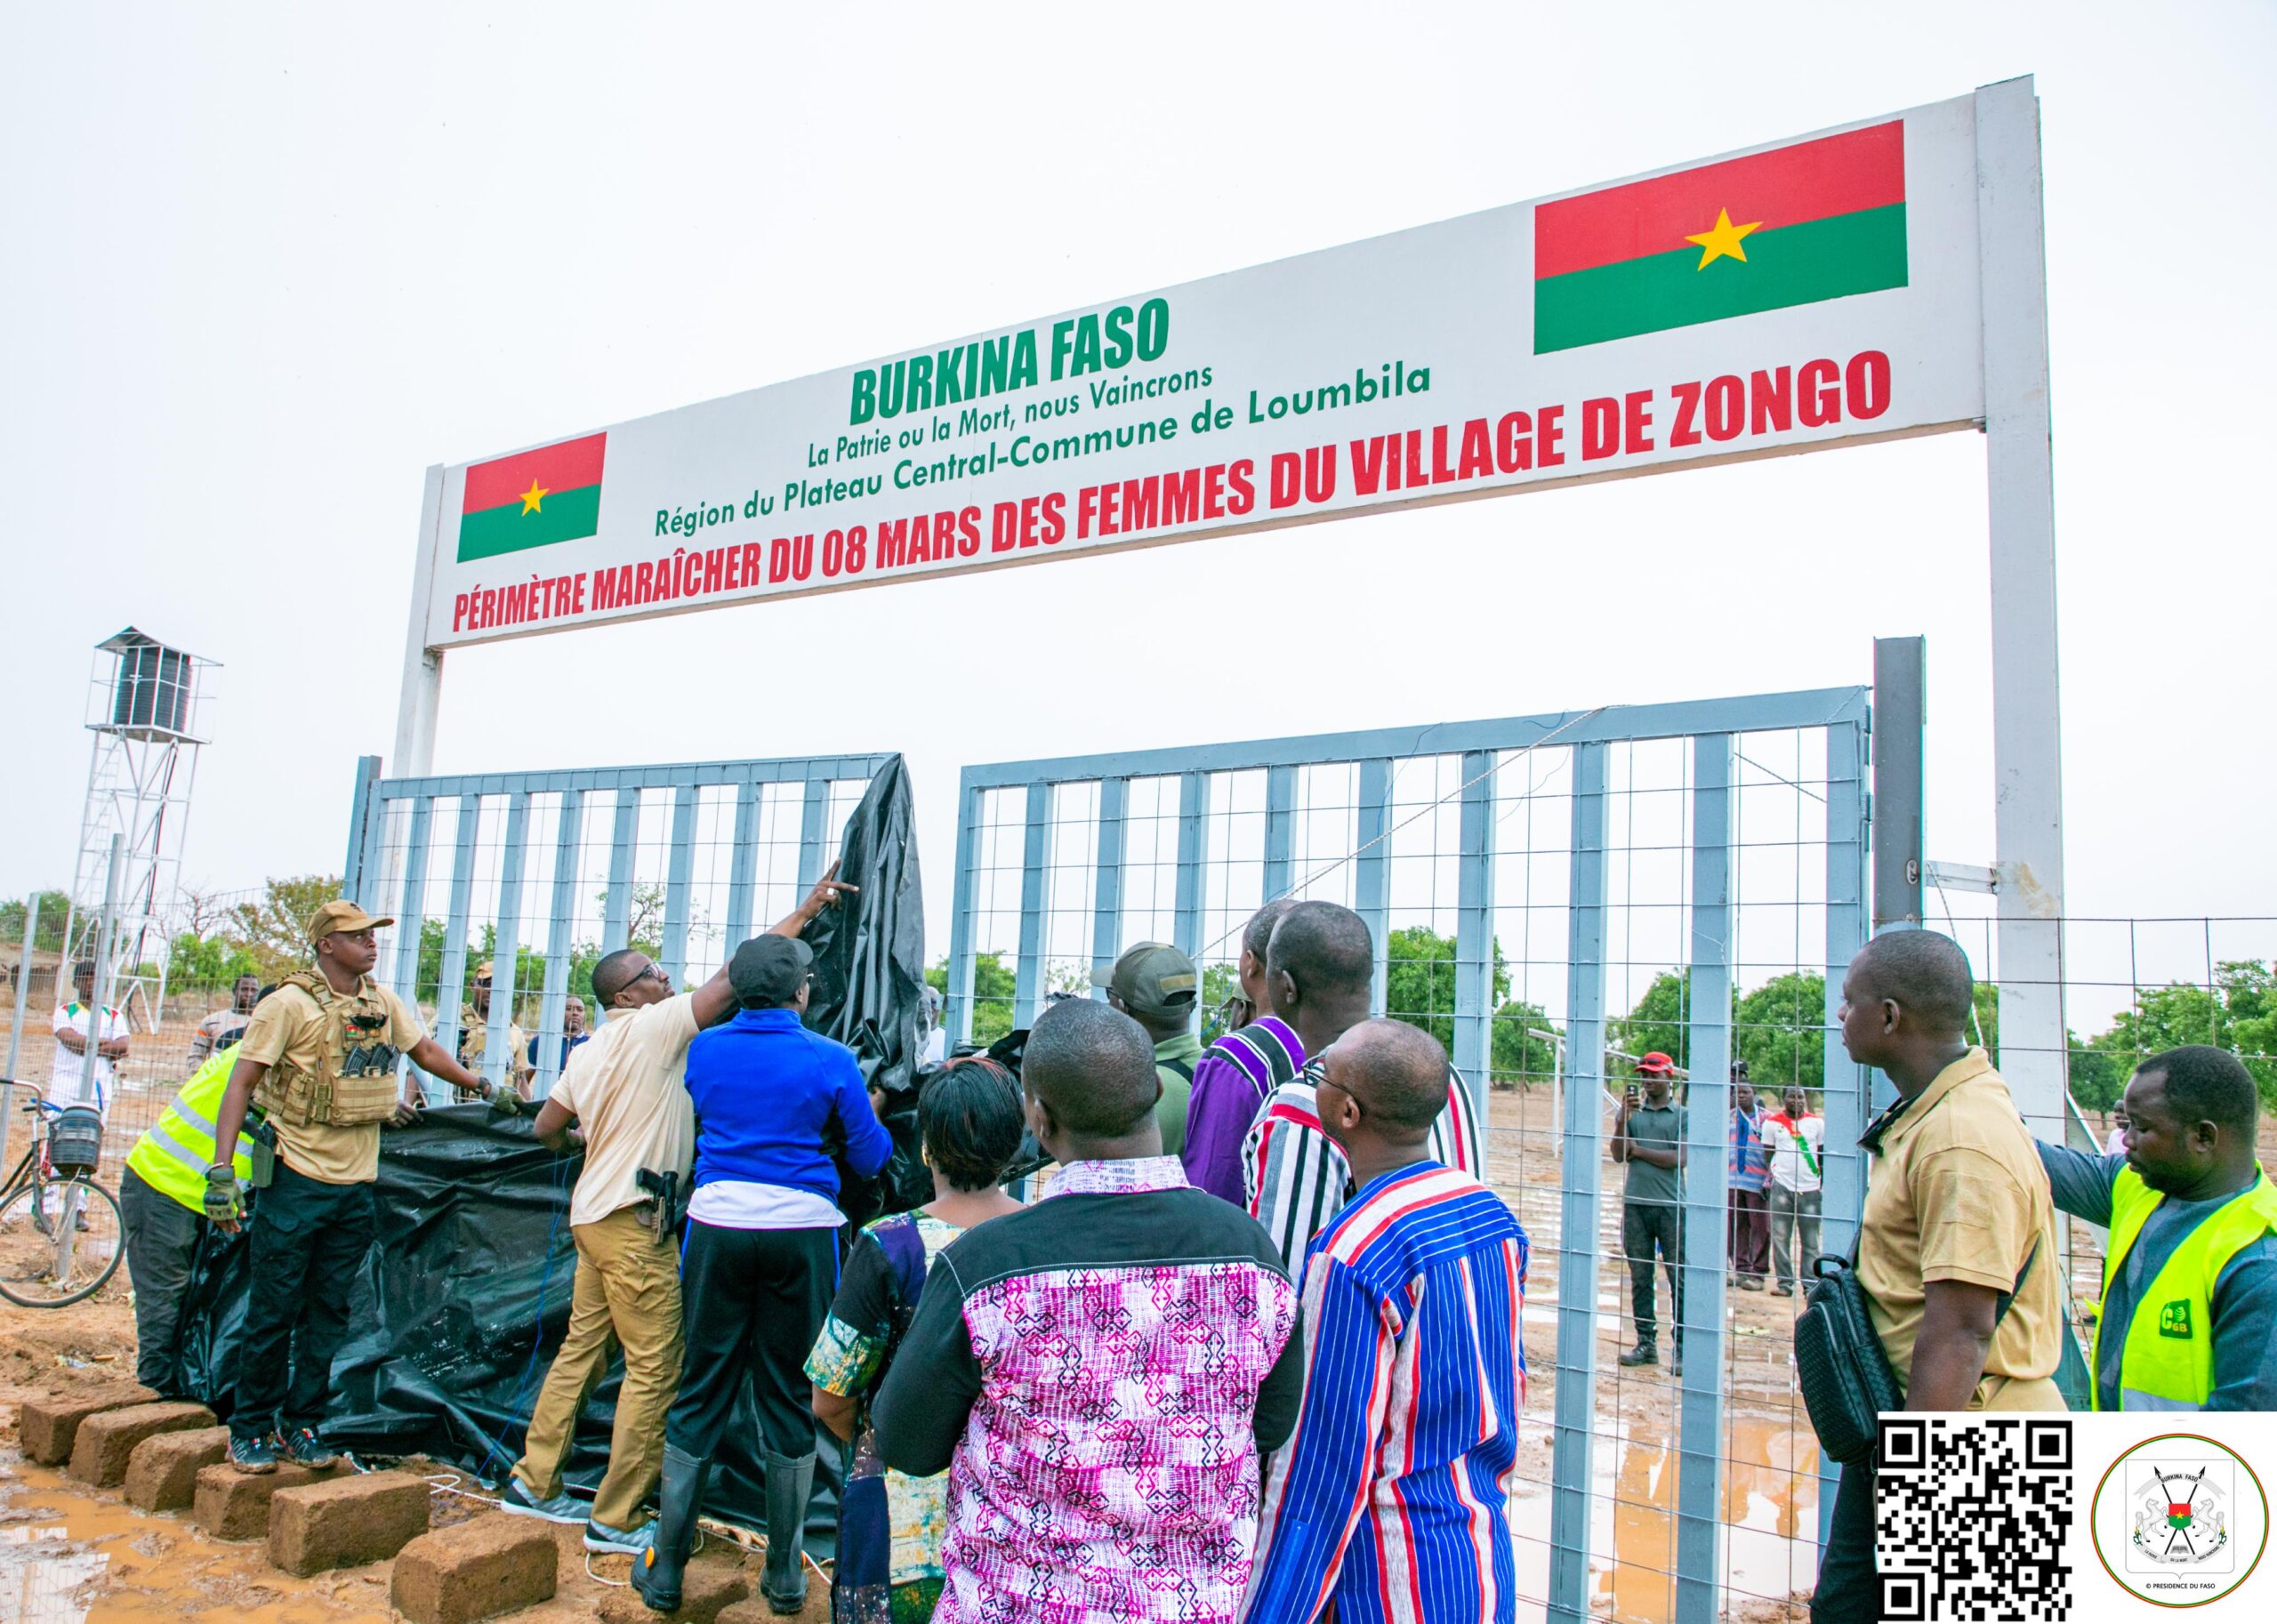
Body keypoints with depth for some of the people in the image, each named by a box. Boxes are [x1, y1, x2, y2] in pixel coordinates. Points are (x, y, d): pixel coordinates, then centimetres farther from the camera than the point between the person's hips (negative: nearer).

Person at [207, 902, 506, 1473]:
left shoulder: (383, 1002, 7)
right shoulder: (291, 1003, -11)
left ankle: (301, 1427, 22)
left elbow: (426, 1049, 21)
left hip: (356, 1185, 5)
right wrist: (222, 1170, -18)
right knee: (272, 1312, 3)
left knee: (327, 1316, 11)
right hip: (297, 1182, -5)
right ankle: (251, 1430, 18)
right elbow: (241, 1084, -12)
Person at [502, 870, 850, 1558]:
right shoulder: (653, 1027, -12)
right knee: (654, 1367, -2)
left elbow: (546, 1128, 18)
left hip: (595, 1211, 9)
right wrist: (803, 914, -16)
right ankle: (616, 1519, 5)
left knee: (583, 1347, 18)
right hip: (634, 1220, -9)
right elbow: (733, 978, -19)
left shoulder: (589, 1053, 12)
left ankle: (533, 1484, 27)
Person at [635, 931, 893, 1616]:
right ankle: (785, 1574, 19)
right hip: (801, 1233, -2)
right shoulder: (831, 1060, -6)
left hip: (718, 1228, 2)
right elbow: (869, 1159, 3)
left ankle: (665, 1569, 20)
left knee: (700, 1394, 11)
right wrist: (875, 1116, 23)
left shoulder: (705, 1050, 2)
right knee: (790, 1397, 9)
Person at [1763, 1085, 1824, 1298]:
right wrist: (1767, 1180, 0)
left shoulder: (1817, 1122, 7)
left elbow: (1822, 1153, 13)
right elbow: (1768, 1153, 8)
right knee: (1780, 1238, 0)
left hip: (1810, 1187, 1)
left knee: (1811, 1241, 2)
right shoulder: (1773, 1122, 5)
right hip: (1782, 1186, -1)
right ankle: (1785, 1282, 6)